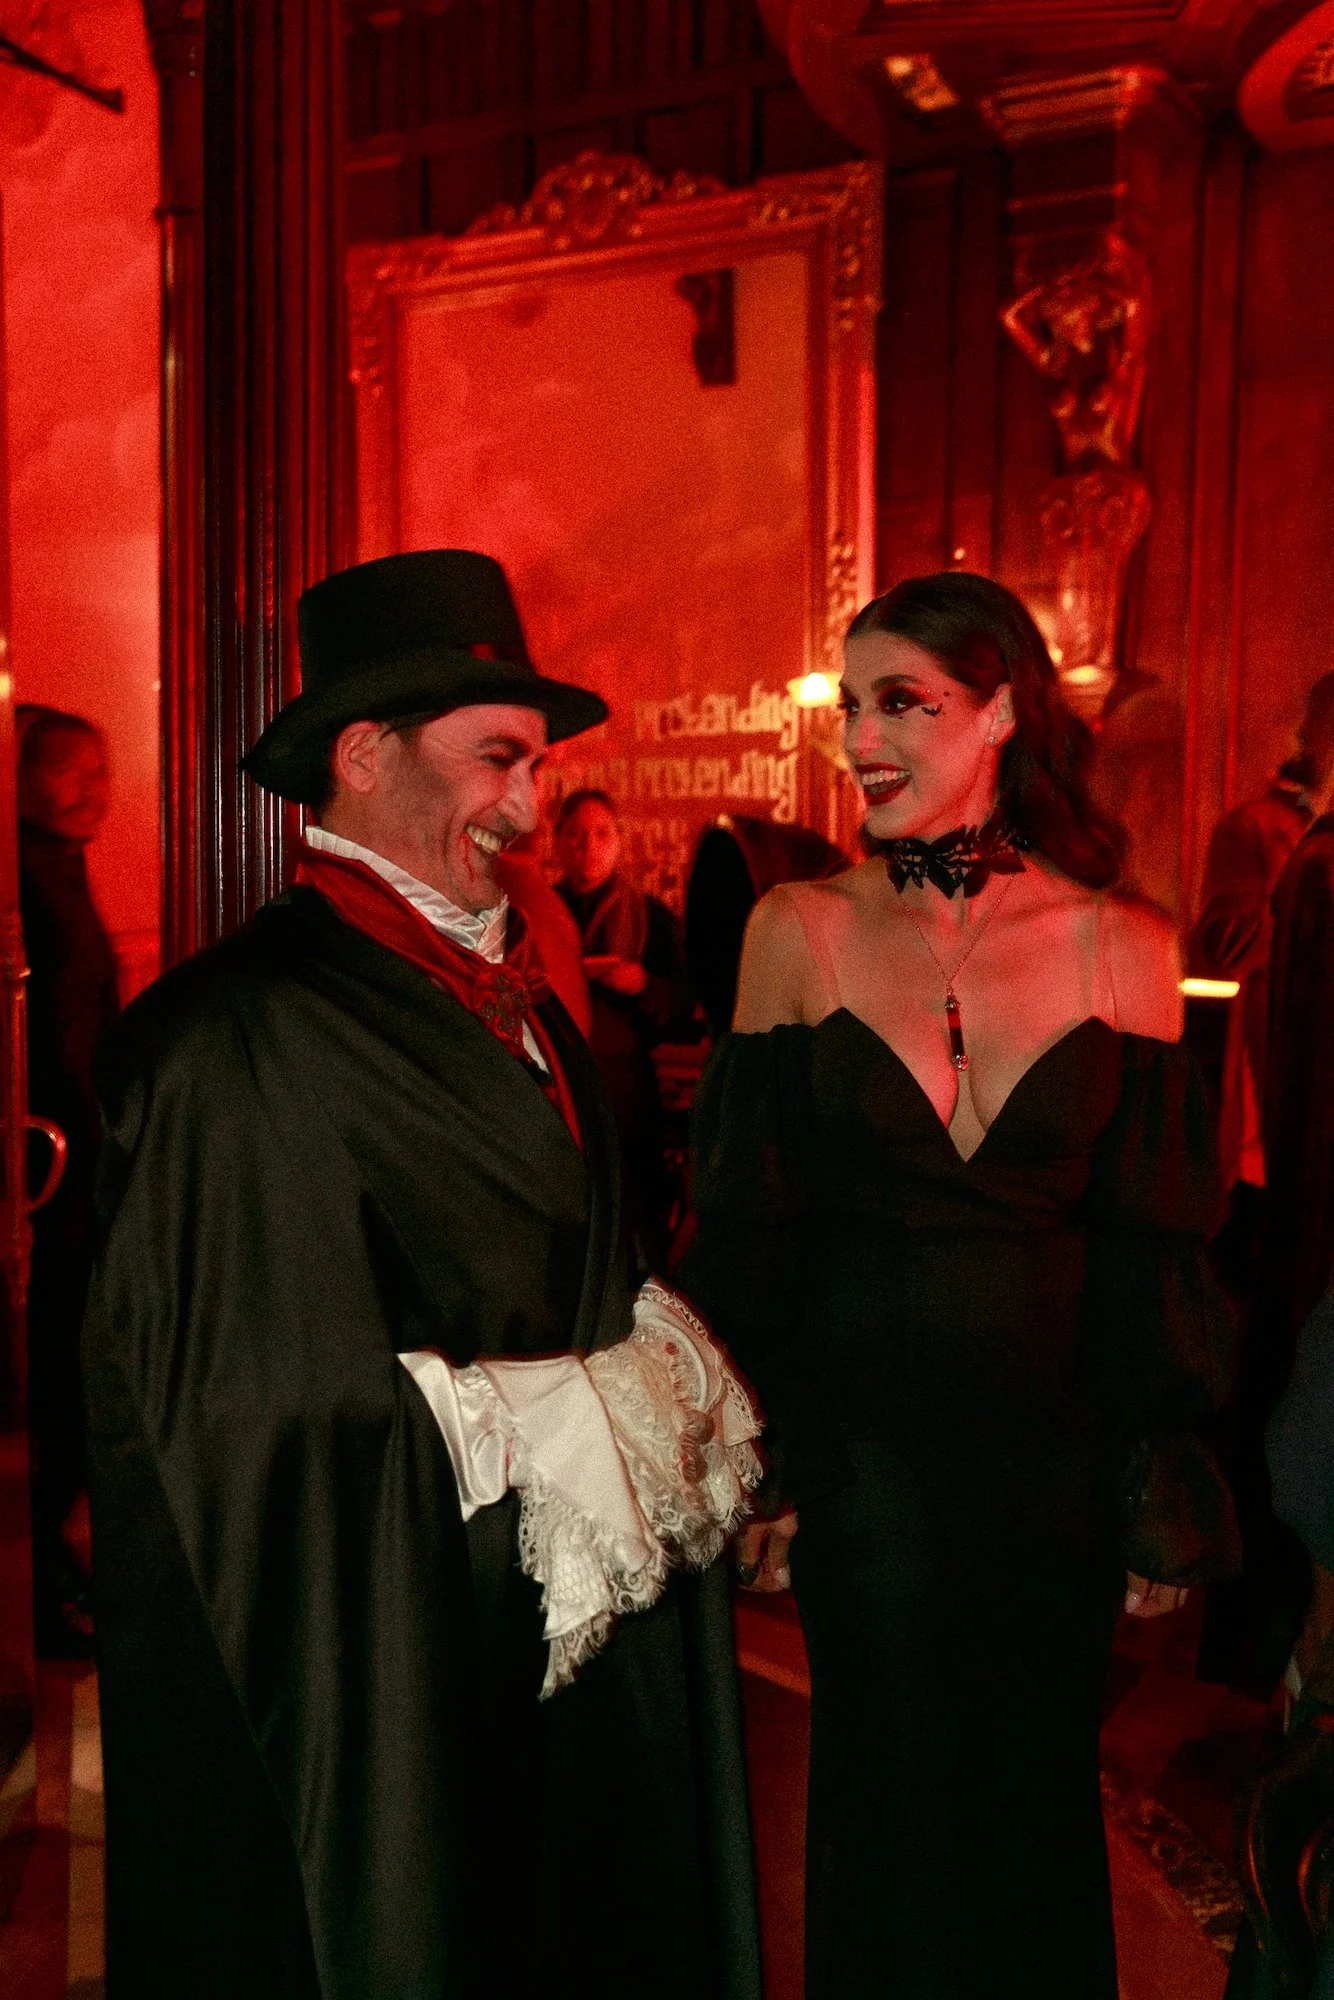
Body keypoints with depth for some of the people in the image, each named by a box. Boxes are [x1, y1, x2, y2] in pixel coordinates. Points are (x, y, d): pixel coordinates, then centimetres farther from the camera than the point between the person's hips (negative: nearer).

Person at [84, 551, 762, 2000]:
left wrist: (651, 1374, -7)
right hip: (387, 1658, -8)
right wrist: (557, 1426, -14)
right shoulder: (241, 1034, -20)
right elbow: (300, 1398, -22)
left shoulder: (513, 999, 8)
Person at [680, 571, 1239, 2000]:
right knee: (889, 1796, 16)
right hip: (860, 1441, -1)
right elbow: (747, 1223, -2)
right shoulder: (797, 931, -6)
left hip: (1056, 1449, 1)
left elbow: (1151, 1243, -1)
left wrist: (1162, 1499, 1)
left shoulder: (1121, 947, -5)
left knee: (1038, 1791, 19)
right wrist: (752, 1468, -2)